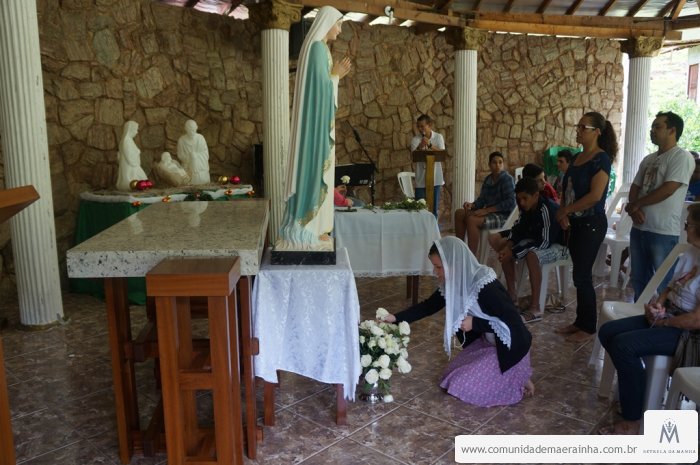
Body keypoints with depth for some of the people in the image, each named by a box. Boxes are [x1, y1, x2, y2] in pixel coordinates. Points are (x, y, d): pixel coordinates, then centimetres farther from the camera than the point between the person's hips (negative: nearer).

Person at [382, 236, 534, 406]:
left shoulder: (486, 287, -32)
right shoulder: (453, 283, -8)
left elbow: (512, 322, -29)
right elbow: (428, 306, 3)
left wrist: (474, 324, -25)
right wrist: (395, 318, -6)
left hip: (508, 348, -8)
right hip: (485, 343, 8)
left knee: (462, 387, -9)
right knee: (452, 377, 11)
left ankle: (516, 378, 7)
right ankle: (506, 376, 18)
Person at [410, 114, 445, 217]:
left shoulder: (438, 137, 2)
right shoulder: (415, 140, 1)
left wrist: (430, 145, -25)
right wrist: (420, 146, -31)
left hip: (435, 178, 0)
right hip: (421, 179, 0)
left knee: (434, 205, 7)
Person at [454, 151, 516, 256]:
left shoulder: (507, 179, -12)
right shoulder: (488, 179, 11)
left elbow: (510, 202, -21)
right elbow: (482, 200, 11)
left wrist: (486, 210, -22)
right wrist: (471, 205, -12)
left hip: (504, 216, -8)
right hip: (490, 213, 8)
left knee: (472, 220, -28)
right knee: (459, 213, 3)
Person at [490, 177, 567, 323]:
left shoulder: (548, 209, -31)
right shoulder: (526, 207, -6)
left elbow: (545, 242, -33)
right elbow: (519, 228, 3)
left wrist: (513, 252, -33)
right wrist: (509, 245, -18)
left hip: (558, 244, -9)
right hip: (537, 240, 9)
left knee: (532, 255, -38)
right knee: (503, 245, -1)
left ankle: (535, 308, -30)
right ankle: (511, 294, 5)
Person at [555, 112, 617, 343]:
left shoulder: (601, 159, -13)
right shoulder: (577, 157, 12)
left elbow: (595, 195, -21)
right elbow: (567, 189, 14)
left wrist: (565, 211, -13)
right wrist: (563, 213, -3)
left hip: (592, 224, -8)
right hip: (576, 223, 8)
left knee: (582, 276, -3)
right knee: (580, 274, 13)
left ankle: (588, 327, 11)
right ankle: (580, 321, 24)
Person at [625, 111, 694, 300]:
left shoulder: (681, 157, -9)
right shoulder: (648, 159, 15)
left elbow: (667, 190, -18)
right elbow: (634, 188, 13)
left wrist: (635, 205, -7)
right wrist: (635, 210, -7)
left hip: (664, 232, -8)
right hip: (639, 229, 8)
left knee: (663, 282, 2)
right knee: (638, 279, 16)